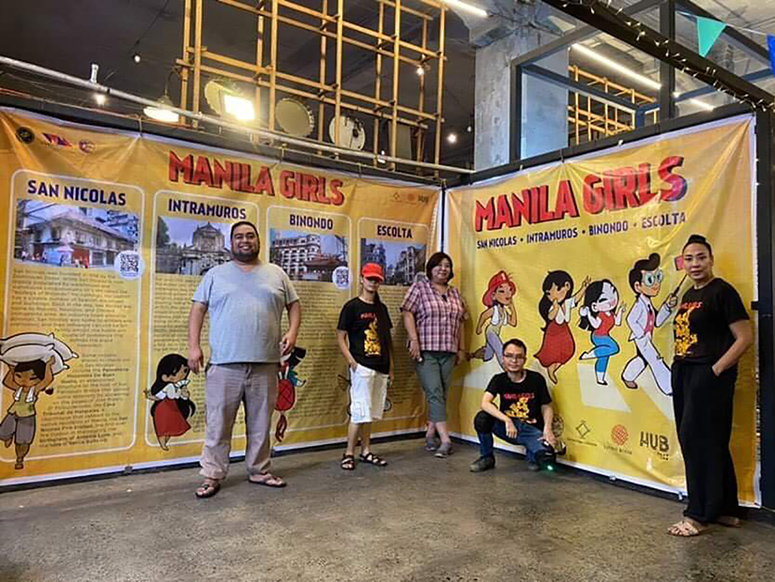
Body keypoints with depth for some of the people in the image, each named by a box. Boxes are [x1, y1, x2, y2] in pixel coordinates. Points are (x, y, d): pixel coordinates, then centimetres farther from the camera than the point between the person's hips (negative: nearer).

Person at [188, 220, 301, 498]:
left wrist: (292, 332, -4)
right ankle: (212, 476, 17)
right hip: (224, 364, -1)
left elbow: (294, 304, 14)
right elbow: (198, 309, 5)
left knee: (260, 424, 12)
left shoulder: (277, 274, 11)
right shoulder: (215, 274, 7)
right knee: (218, 424, 4)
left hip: (265, 364, 2)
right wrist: (194, 346, -4)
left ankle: (259, 471, 27)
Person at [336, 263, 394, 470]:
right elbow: (341, 336, -5)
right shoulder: (352, 306, -3)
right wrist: (351, 361, -13)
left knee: (371, 413, 13)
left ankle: (366, 452, 23)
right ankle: (349, 453, 6)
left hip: (381, 368, 6)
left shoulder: (381, 308, 14)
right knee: (360, 412, -7)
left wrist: (391, 366, 14)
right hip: (362, 366, -6)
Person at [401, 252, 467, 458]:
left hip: (448, 351, 6)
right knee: (434, 393, -9)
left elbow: (460, 321, 18)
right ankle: (445, 440, -8)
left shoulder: (454, 292, 16)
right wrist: (414, 340, -15)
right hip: (425, 350, -5)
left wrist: (461, 348, 15)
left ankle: (430, 434, 20)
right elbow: (408, 313, -6)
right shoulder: (419, 286, 0)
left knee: (440, 394, 8)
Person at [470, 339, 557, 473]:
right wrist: (507, 420, -35)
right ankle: (487, 457, 1)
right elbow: (485, 403, -22)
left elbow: (546, 407, 3)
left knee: (546, 456, -30)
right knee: (481, 418, -27)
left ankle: (531, 453, 11)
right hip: (507, 427, 1)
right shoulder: (499, 379, -6)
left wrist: (547, 429, -16)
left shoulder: (536, 379, -7)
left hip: (531, 430, -1)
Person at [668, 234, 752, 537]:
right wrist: (680, 368, 7)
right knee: (701, 442, 14)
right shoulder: (688, 295, 14)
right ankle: (726, 510, 27)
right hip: (683, 374, 9)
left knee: (701, 442, -3)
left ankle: (698, 515, 10)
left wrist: (716, 370, -16)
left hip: (709, 376, -9)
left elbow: (745, 337, -14)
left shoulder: (722, 291, -10)